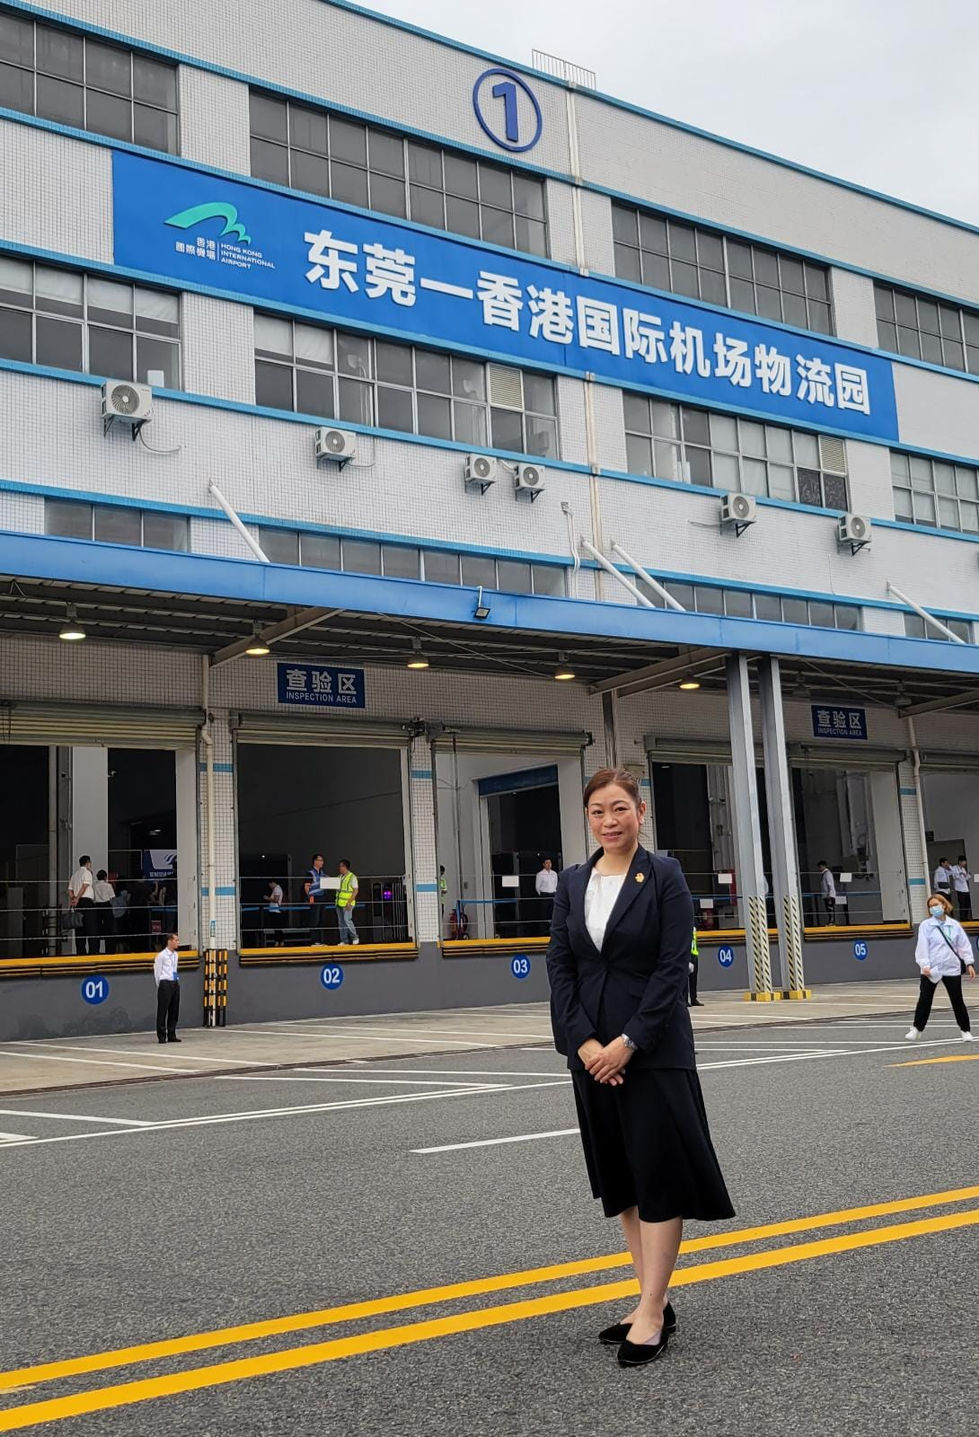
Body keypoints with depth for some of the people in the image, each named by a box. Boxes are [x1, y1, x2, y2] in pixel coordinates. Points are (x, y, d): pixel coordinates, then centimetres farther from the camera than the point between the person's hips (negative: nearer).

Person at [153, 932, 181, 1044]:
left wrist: (176, 981, 16)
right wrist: (160, 985, 0)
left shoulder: (175, 955, 12)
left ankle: (171, 1035, 15)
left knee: (174, 1011, 8)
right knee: (162, 1011, -4)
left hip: (175, 983, 7)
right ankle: (161, 1037, 1)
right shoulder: (161, 955, -9)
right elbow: (157, 972, -3)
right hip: (165, 984, -7)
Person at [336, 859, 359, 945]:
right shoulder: (340, 877, 16)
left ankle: (354, 937, 5)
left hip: (347, 904, -8)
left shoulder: (352, 877, -7)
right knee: (341, 922, 7)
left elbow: (356, 890, -11)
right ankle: (344, 941, 11)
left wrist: (349, 902, -17)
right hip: (339, 902, 8)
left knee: (347, 920, -12)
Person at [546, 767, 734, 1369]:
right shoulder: (573, 881, 6)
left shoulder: (665, 876, -6)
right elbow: (560, 964, 3)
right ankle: (656, 1302, 21)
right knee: (619, 1174, 10)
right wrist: (584, 1042, -9)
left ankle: (652, 1314, 5)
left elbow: (673, 967, -12)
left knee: (658, 1173, -2)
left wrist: (629, 1042, -17)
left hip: (654, 1047, -5)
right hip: (592, 1047, 5)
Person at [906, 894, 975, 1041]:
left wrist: (969, 963, -1)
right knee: (924, 999, 3)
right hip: (931, 970, -1)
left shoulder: (954, 925, 5)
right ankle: (917, 1028, 16)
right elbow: (922, 946, -7)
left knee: (957, 1000, 5)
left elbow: (964, 945, 7)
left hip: (952, 969, 1)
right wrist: (924, 965, -16)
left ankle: (965, 1030, 18)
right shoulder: (925, 925, -2)